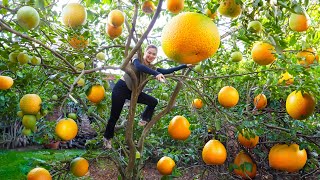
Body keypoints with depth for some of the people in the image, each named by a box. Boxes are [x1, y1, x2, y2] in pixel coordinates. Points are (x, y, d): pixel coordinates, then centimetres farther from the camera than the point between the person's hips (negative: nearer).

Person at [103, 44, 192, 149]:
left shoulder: (152, 68, 3)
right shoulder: (137, 58, -13)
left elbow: (166, 71, -2)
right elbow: (139, 67, -36)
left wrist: (185, 66, -3)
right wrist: (156, 74, -50)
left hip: (133, 91, 6)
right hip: (121, 88, -6)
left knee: (153, 102, -5)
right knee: (115, 116, 0)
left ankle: (144, 120, 16)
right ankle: (107, 138, 23)